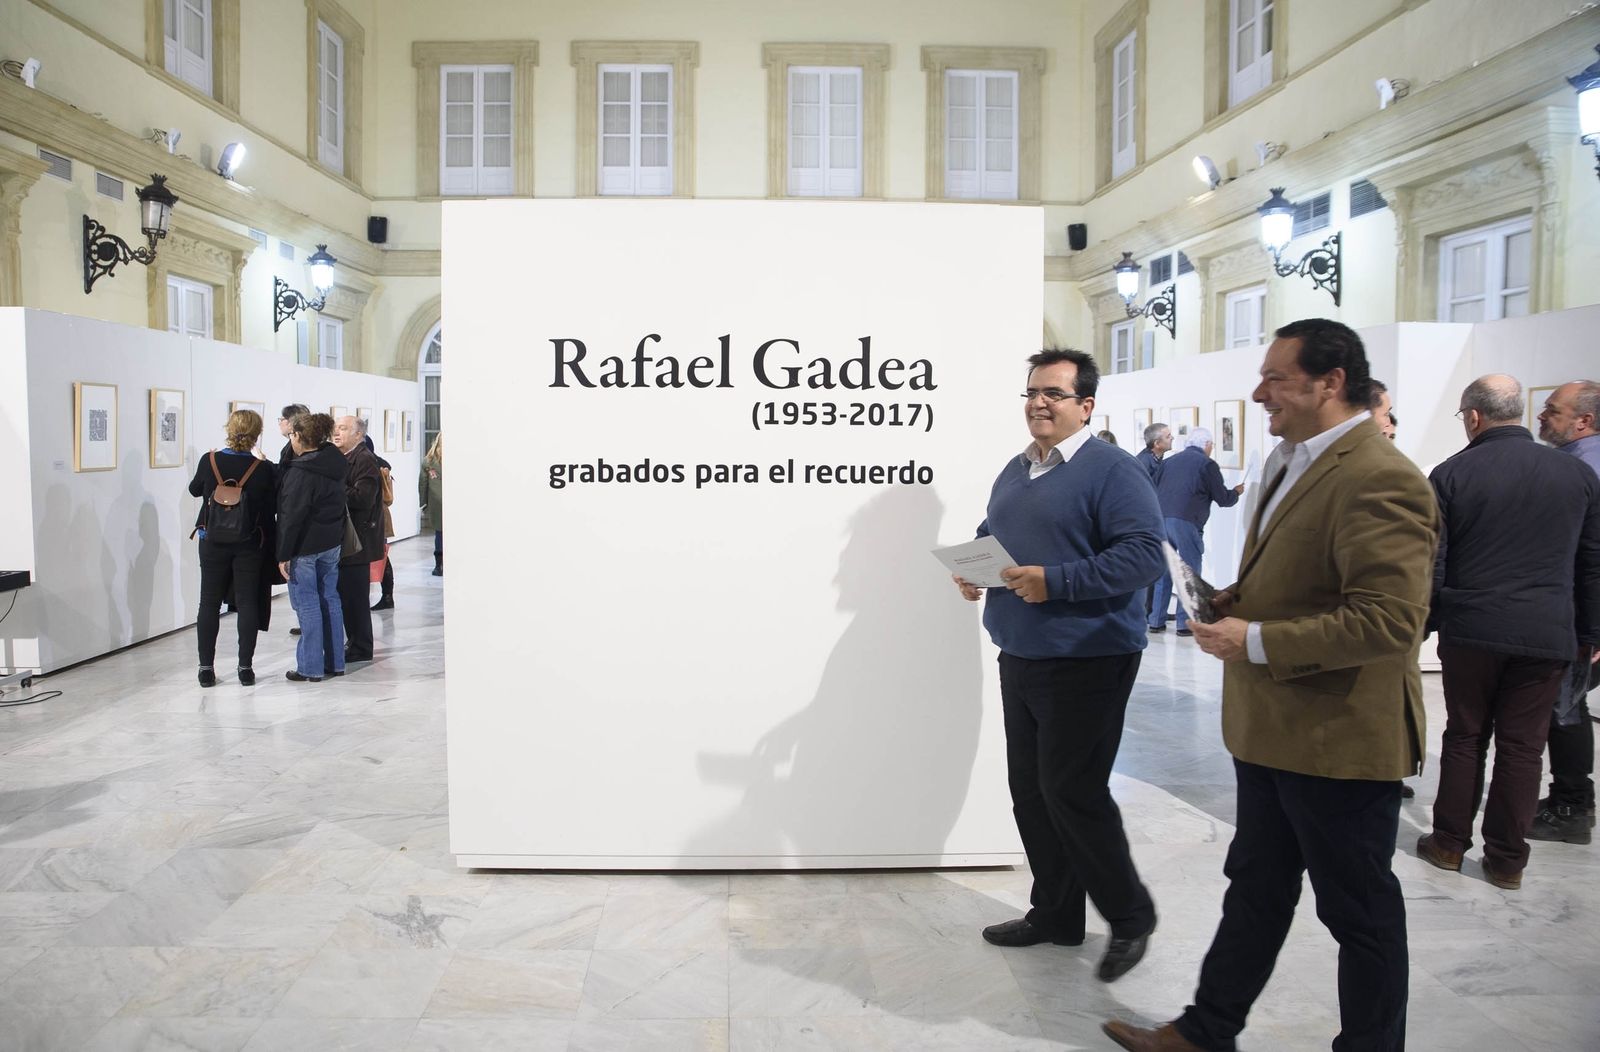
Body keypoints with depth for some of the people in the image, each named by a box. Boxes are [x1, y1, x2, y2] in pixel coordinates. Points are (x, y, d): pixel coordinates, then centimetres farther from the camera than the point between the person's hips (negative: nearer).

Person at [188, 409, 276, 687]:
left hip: (213, 542, 1)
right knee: (247, 603, 6)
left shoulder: (210, 461, -9)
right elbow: (270, 509, -5)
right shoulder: (264, 470, -12)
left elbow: (194, 489, 10)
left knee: (209, 602, 10)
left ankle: (206, 667, 13)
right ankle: (245, 667, 8)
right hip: (248, 545, -1)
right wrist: (267, 539, 8)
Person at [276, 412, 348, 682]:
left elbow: (291, 517, -18)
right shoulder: (336, 465, 6)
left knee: (307, 604, 0)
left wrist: (283, 555, -14)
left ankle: (311, 668, 6)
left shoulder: (300, 473, -18)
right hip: (332, 543, 8)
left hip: (304, 548, -7)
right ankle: (335, 663, 19)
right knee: (330, 599, 13)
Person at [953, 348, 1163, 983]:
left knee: (1072, 792, -5)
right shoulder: (1014, 472, 15)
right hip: (1019, 661, 8)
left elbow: (1144, 554, -20)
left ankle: (1131, 917, 17)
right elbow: (988, 536, 26)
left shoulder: (1111, 471, -10)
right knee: (1030, 790, 13)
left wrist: (1055, 581, -26)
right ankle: (1055, 915, 29)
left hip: (1086, 663, -8)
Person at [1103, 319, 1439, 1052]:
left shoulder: (1377, 479, -21)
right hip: (1272, 731, 10)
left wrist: (1257, 642, -24)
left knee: (1359, 910, 10)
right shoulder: (1299, 464, 11)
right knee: (1255, 888, 20)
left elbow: (1389, 620, -28)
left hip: (1340, 740, -10)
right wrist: (1230, 601, 5)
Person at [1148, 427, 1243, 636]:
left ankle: (1156, 621, 14)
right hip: (1186, 523, -5)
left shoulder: (1169, 461, 16)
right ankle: (1185, 623, 3)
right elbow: (1223, 499, 4)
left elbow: (1154, 491, 19)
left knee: (1162, 572, 12)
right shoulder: (1207, 464, 0)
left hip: (1161, 520, 5)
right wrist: (1236, 492, 23)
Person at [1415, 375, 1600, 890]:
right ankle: (1506, 860, 15)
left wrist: (1426, 622, 7)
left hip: (1470, 633, -1)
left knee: (1464, 738, 12)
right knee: (1522, 748, 8)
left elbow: (1430, 564, -5)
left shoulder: (1450, 474, -6)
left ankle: (1449, 843, 20)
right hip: (1547, 637, 2)